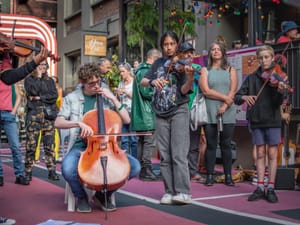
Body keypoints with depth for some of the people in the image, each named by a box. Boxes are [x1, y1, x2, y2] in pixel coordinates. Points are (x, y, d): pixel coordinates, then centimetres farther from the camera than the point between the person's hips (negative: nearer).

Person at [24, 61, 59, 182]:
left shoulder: (50, 81, 18)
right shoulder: (29, 80, 10)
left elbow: (55, 95, 3)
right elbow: (33, 91, -10)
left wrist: (40, 97, -6)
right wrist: (38, 76, -3)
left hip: (49, 114, 2)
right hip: (34, 114, -2)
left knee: (50, 144, -1)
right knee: (31, 144, -5)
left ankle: (52, 171, 3)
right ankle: (28, 171, 3)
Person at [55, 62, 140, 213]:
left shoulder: (107, 96, 8)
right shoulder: (72, 98, 4)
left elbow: (126, 120, 1)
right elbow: (58, 123, -6)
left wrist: (113, 98, -7)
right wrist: (79, 123, -24)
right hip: (80, 146, -2)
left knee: (134, 166, -20)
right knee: (67, 169, -35)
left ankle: (104, 194, 5)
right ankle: (81, 196, 1)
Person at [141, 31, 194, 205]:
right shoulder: (158, 64, 11)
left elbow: (184, 91, -11)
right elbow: (143, 82, 3)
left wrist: (190, 79, -32)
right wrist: (153, 81, -19)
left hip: (179, 112, -4)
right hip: (161, 114, 4)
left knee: (179, 154, -12)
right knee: (165, 156, 5)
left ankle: (183, 192, -11)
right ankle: (169, 192, 10)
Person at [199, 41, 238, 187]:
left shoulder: (230, 70, 13)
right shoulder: (205, 70, 11)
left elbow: (233, 91, 1)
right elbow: (206, 90, -3)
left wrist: (225, 106, -13)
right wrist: (224, 98, -8)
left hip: (227, 112, 1)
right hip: (210, 113, 0)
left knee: (226, 145, 3)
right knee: (211, 145, 1)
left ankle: (228, 176, 7)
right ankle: (210, 176, 4)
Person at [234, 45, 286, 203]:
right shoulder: (251, 78, 6)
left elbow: (278, 103, -11)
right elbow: (237, 98, 0)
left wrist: (280, 92, -31)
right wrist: (244, 97, -21)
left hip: (272, 120, -2)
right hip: (256, 120, 2)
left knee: (272, 154, 1)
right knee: (260, 154, 6)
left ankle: (271, 188, 7)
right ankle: (260, 187, 9)